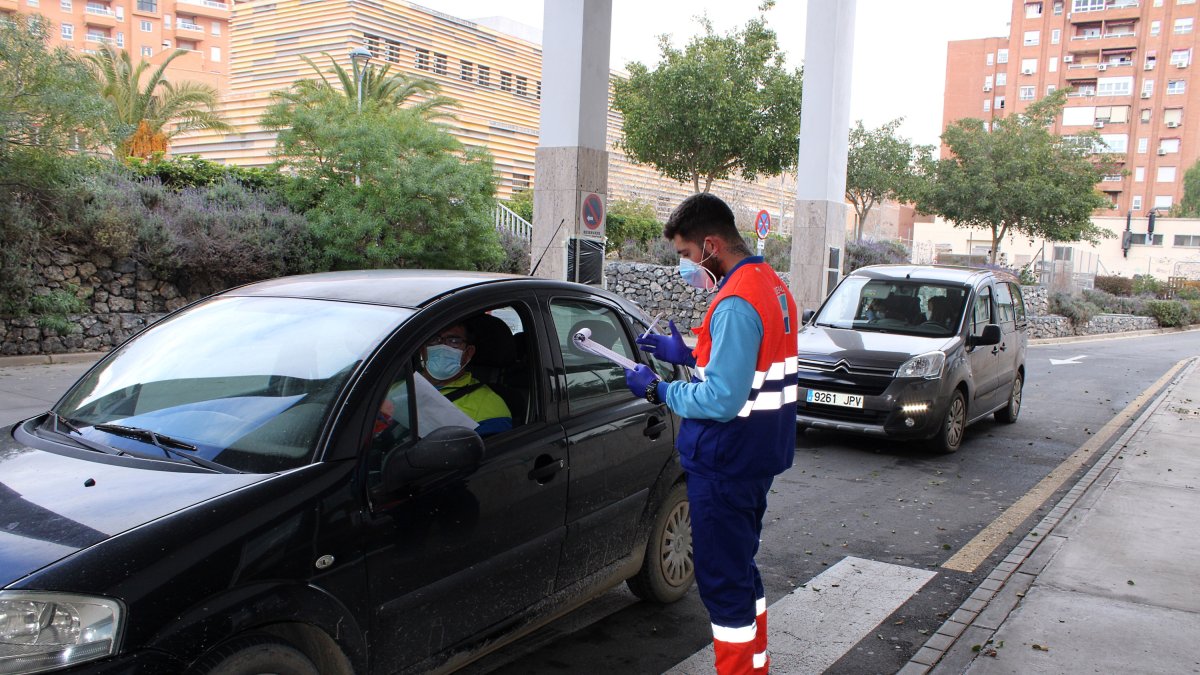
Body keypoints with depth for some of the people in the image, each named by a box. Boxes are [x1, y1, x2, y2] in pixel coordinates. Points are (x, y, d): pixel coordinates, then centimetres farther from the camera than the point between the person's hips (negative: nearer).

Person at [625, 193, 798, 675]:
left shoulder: (736, 303, -23)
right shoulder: (771, 285, 9)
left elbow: (722, 401, -27)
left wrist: (659, 390, -14)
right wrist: (688, 355, 9)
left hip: (726, 463, -10)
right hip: (758, 456, 10)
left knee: (722, 581, 3)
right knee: (741, 569, 23)